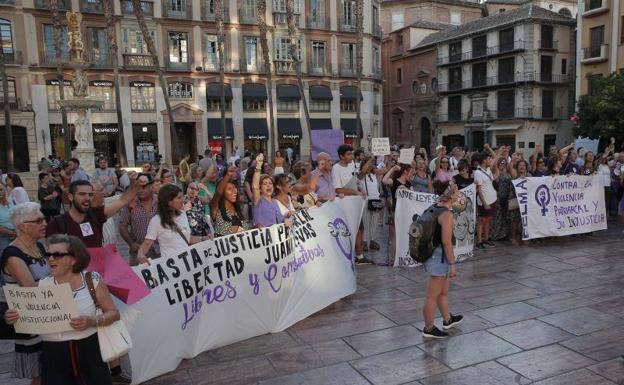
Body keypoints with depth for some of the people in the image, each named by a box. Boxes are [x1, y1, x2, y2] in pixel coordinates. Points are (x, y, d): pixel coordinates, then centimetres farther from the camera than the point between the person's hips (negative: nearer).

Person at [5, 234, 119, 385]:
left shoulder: (92, 279, -5)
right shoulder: (41, 286, 1)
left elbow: (113, 313, -4)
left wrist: (92, 321, -22)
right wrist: (14, 318, -15)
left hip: (89, 349, -1)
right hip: (53, 354, 1)